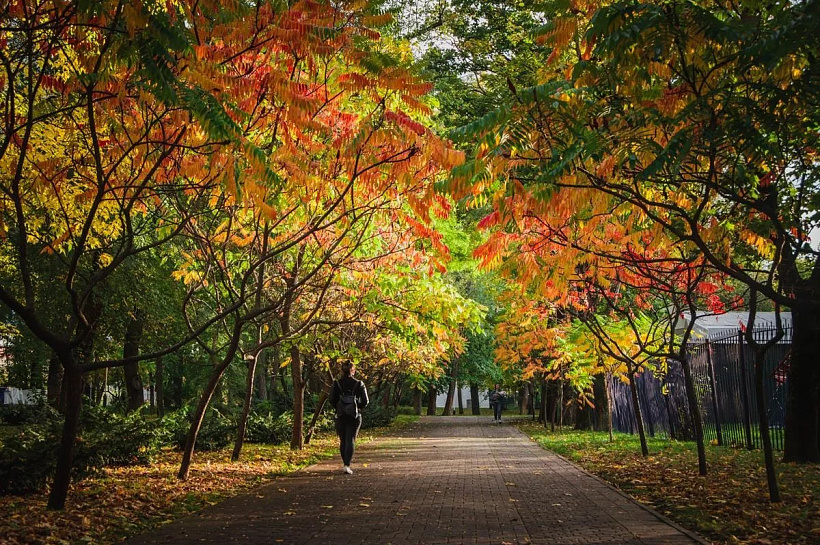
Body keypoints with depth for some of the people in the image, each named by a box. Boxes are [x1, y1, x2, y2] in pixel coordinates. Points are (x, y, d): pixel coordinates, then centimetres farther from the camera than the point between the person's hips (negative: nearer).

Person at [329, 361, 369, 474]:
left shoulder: (337, 384, -4)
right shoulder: (359, 384, -4)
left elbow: (332, 401, -5)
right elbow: (365, 402, -4)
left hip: (340, 417, 1)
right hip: (355, 417, -1)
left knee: (343, 441, 14)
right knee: (350, 441, -2)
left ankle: (345, 464, 19)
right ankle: (347, 465, -15)